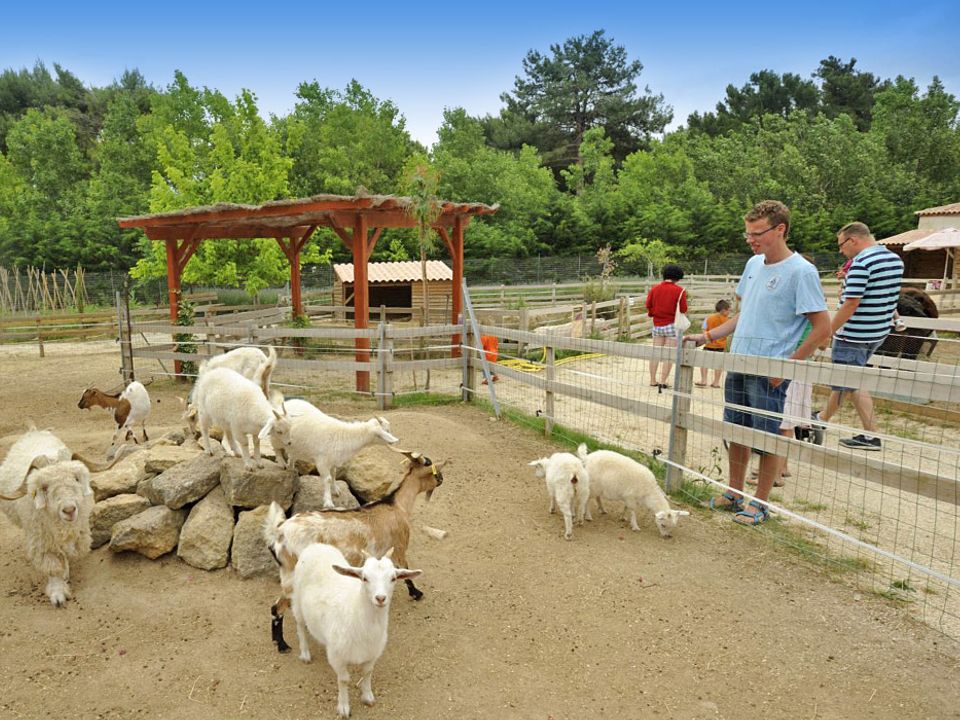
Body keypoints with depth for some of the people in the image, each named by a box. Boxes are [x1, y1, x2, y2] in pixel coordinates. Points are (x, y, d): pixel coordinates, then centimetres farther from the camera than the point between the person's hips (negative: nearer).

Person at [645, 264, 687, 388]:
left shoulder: (654, 288, 3)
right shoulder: (679, 290, -9)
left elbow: (648, 305, 4)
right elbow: (683, 309, -8)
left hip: (657, 325, 5)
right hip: (672, 325, -4)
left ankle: (653, 381, 15)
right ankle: (663, 382, -3)